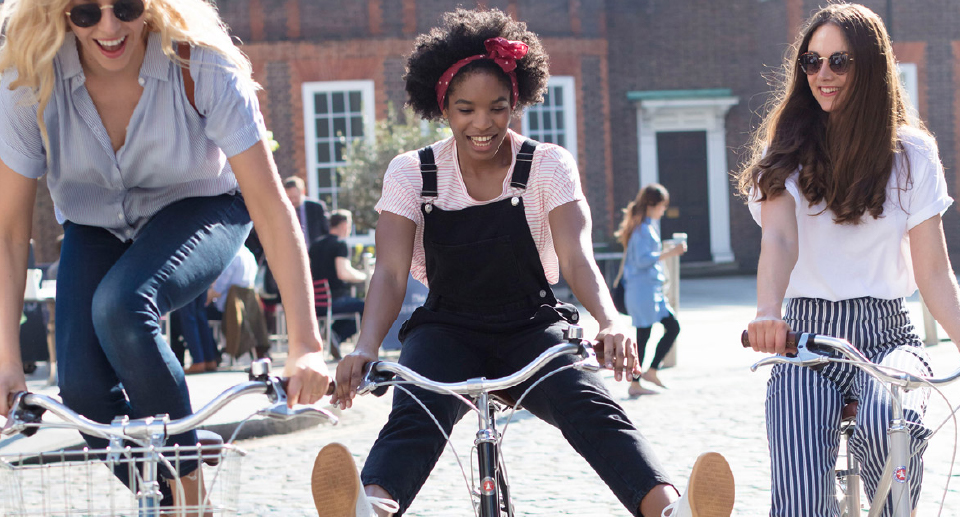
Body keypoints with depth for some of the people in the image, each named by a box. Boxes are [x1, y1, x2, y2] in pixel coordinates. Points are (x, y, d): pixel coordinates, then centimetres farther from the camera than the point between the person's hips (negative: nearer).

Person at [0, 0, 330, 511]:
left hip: (198, 208, -3)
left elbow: (272, 209, -30)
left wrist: (305, 345, -37)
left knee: (120, 306, -33)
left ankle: (189, 487, -17)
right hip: (95, 227, 3)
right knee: (83, 385, -19)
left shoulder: (203, 67, -31)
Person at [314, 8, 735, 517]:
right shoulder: (411, 173, -3)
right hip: (447, 331, 0)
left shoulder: (550, 166, -3)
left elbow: (576, 256, -17)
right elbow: (390, 271, -14)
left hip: (532, 327, 0)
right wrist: (364, 350, -34)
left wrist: (610, 322, -39)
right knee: (414, 417, -33)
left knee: (590, 405, -32)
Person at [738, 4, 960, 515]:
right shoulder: (788, 151, 6)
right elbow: (778, 238, -13)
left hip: (886, 336, 0)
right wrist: (768, 313, -34)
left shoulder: (910, 152, 5)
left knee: (888, 425, -35)